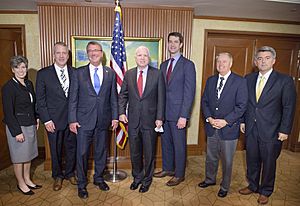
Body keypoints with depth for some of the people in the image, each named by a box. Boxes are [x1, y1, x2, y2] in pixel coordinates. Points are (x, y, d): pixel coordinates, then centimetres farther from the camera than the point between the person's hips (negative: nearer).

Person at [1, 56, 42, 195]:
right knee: (19, 157, 9)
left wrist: (36, 118, 7)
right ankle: (21, 183, 27)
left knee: (29, 154, 18)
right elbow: (8, 112, -16)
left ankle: (27, 179, 35)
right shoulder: (8, 87, -15)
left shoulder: (29, 84, 6)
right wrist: (17, 132, -17)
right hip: (17, 126, -7)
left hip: (30, 125, 7)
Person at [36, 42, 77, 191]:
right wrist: (46, 120, -8)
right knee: (55, 150, 13)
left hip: (72, 119, 2)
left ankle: (69, 173, 37)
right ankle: (57, 176, 35)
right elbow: (40, 99, -3)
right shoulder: (43, 73, -4)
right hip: (53, 120, -2)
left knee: (71, 148, 15)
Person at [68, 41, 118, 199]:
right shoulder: (78, 73, 0)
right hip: (84, 120, -1)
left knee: (101, 151, 14)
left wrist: (115, 117, 2)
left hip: (103, 120, 2)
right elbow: (73, 98, -1)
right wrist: (72, 119, -6)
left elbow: (113, 97, 6)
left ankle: (99, 178, 35)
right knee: (82, 153, 6)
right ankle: (81, 184, 25)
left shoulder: (110, 73, 5)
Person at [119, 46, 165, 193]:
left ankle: (147, 179, 32)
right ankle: (137, 177, 37)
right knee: (134, 152, 15)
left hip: (150, 120, -2)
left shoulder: (157, 74, -3)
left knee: (149, 152, 11)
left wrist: (159, 118, -7)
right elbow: (123, 95, 8)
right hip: (133, 120, 3)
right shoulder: (129, 74, 5)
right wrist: (121, 112, -3)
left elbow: (160, 98, -4)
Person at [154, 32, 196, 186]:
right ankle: (167, 168, 37)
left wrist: (183, 116, -18)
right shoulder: (164, 65, 13)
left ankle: (179, 174, 25)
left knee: (179, 145, 7)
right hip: (164, 112, 6)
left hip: (178, 113, -6)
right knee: (166, 142, 17)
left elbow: (189, 92, -13)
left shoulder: (188, 65, -7)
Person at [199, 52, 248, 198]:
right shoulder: (210, 80, 8)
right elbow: (204, 101, 7)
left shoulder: (240, 81, -7)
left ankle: (224, 187, 32)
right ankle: (210, 179, 42)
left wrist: (225, 121, -17)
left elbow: (241, 106, -11)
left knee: (227, 160, 11)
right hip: (211, 127, 4)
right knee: (210, 157, 19)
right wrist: (209, 118, -8)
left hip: (229, 128, -4)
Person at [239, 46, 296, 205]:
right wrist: (242, 120, 5)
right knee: (252, 160, 16)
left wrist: (284, 130, -10)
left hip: (271, 131, -3)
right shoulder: (249, 79, 5)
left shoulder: (285, 80, -7)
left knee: (269, 162, 12)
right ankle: (252, 186, 38)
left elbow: (289, 107, -7)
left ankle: (265, 191, 32)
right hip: (251, 129, 4)